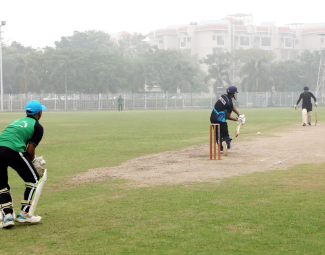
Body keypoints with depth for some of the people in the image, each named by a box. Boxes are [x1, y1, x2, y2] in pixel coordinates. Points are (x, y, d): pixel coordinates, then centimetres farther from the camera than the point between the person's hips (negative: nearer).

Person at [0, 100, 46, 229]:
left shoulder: (16, 121, 33)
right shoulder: (37, 126, 13)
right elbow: (30, 150, 3)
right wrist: (32, 163, 22)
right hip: (12, 151, -6)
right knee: (33, 179, 14)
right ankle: (24, 214, 12)